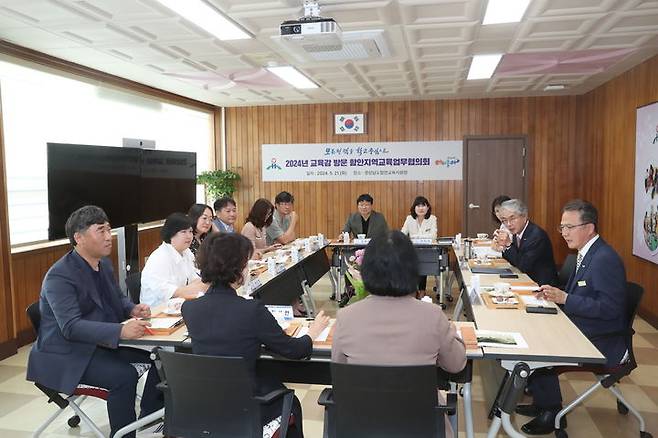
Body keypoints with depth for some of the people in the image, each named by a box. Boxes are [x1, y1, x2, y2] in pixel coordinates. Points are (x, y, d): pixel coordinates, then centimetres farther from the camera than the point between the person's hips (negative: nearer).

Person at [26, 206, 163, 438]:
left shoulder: (104, 263, 4)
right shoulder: (59, 276, -21)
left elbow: (117, 298, 16)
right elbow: (71, 327, -30)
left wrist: (133, 309, -8)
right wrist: (121, 330, -42)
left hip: (103, 341, 8)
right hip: (65, 354, -8)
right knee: (125, 375, -29)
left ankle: (150, 414, 17)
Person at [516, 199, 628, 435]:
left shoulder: (605, 259, -22)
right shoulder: (585, 254, 8)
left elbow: (609, 308, -25)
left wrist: (564, 298, -24)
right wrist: (554, 293, -3)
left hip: (601, 343, -9)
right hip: (581, 331, 9)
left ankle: (551, 412, 8)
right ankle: (543, 403, 14)